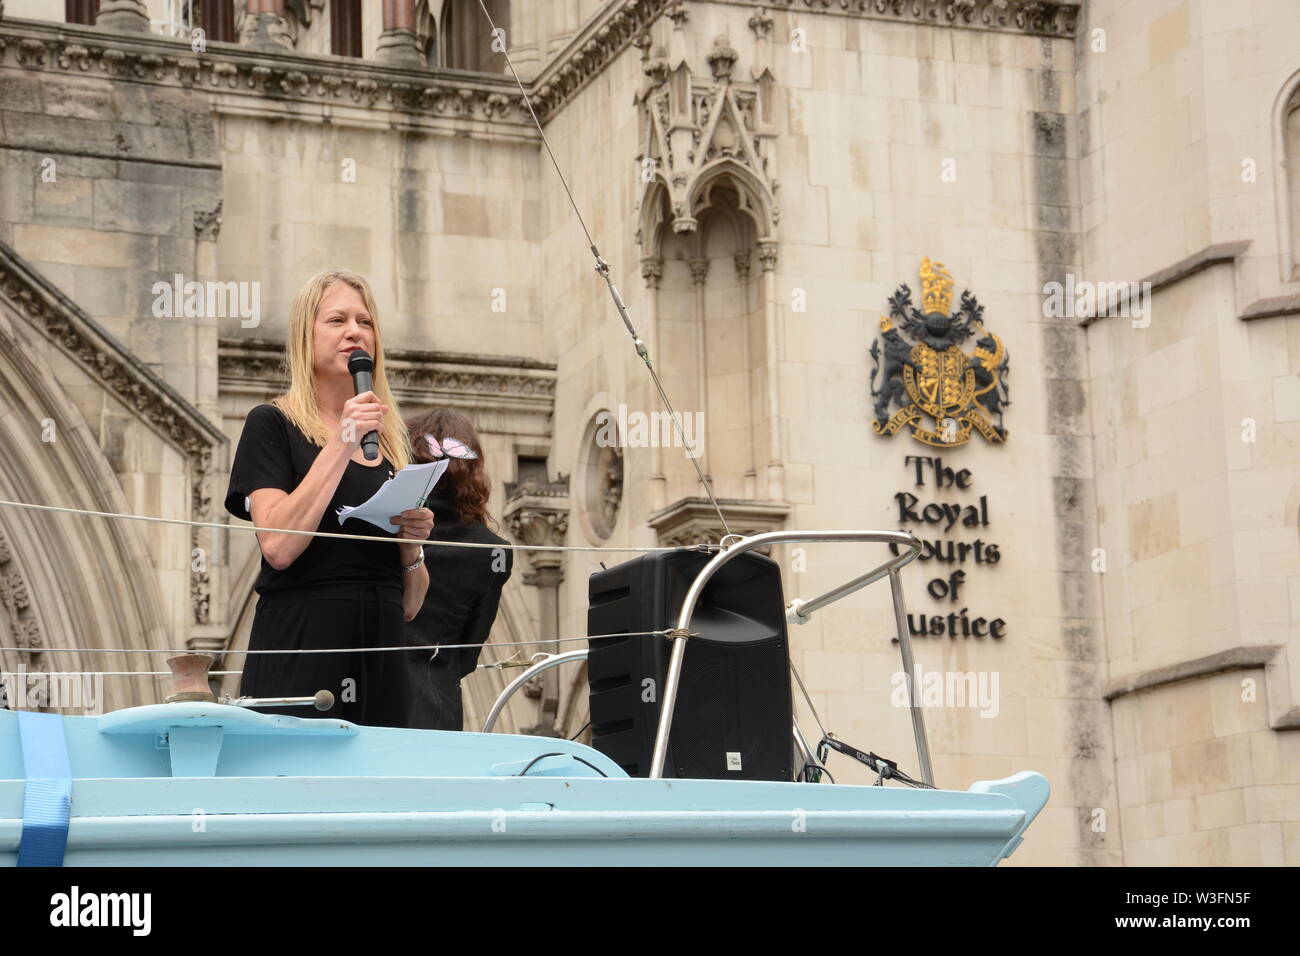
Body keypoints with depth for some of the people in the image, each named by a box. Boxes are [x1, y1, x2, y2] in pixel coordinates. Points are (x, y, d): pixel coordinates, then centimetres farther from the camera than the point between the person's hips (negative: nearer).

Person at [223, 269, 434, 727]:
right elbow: (278, 546, -15)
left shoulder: (391, 442, 17)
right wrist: (342, 444, -12)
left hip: (381, 669, 5)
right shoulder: (271, 424, 2)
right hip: (298, 657, -5)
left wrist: (412, 544, -3)